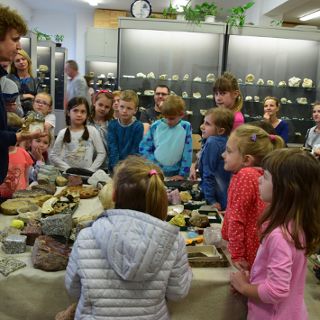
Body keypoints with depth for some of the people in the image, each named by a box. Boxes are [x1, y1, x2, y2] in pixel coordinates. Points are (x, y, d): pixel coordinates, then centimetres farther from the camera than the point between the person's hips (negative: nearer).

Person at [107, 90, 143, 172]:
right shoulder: (112, 125, 2)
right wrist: (115, 166, -15)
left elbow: (135, 151, -6)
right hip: (114, 167, 2)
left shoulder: (138, 126, -4)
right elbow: (112, 148, -4)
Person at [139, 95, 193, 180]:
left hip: (175, 175, -1)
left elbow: (187, 153, -4)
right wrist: (154, 164, -7)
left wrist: (183, 174, -7)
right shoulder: (156, 126, 0)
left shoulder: (186, 127, -4)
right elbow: (143, 147, 4)